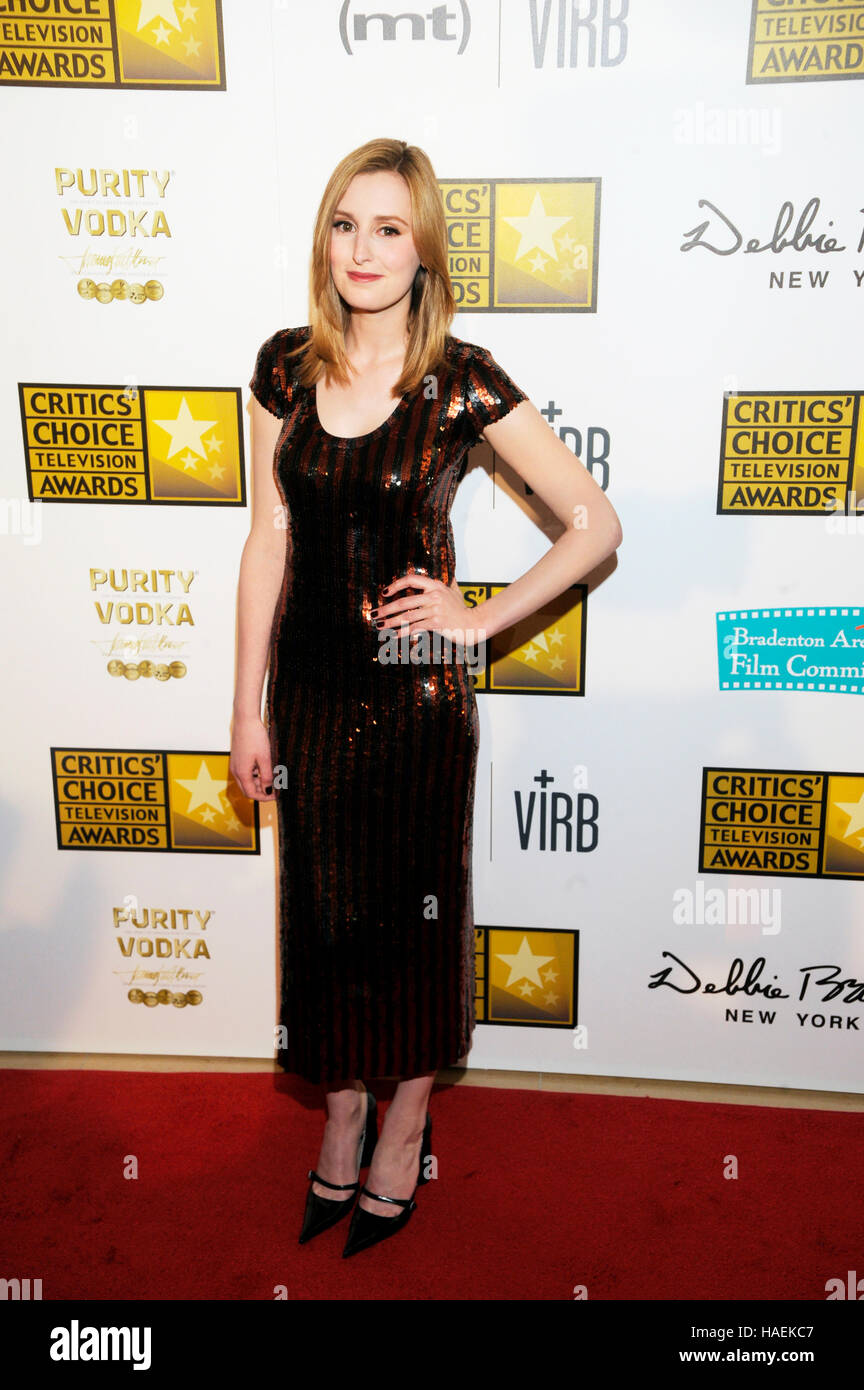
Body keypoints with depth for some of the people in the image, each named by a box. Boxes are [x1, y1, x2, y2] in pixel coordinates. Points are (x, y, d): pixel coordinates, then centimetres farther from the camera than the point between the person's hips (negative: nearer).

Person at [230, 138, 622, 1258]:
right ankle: (341, 1118, 39)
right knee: (322, 903, 15)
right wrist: (249, 707, 3)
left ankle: (407, 1123, 36)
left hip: (416, 692, -3)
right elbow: (269, 541, 4)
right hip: (310, 683, 4)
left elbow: (598, 524, -7)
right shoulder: (286, 366, 2)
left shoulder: (462, 380, -9)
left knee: (414, 904, 12)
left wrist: (481, 619, -11)